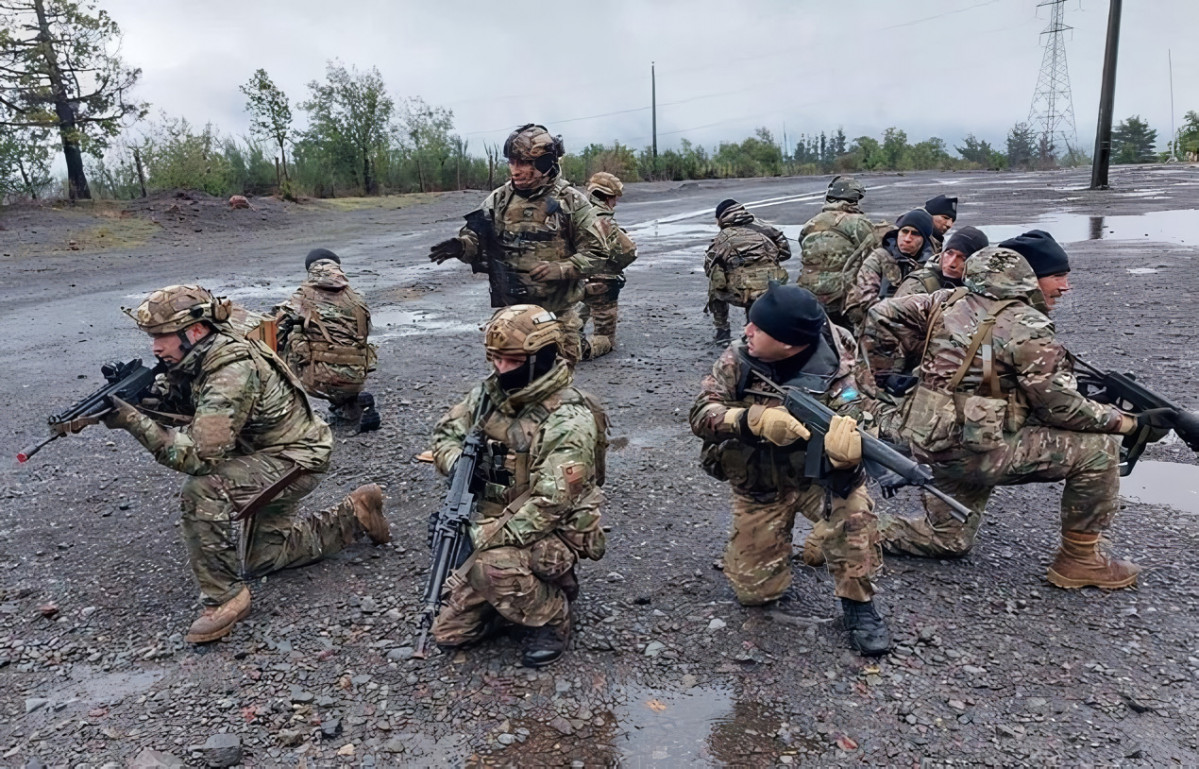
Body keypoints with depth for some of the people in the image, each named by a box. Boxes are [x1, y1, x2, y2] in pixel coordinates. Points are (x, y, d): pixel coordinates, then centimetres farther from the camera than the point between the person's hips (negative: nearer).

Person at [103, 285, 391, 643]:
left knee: (202, 492, -31)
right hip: (262, 455, 10)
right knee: (262, 556, 20)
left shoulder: (232, 372, -31)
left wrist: (132, 421, -38)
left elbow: (200, 456, -36)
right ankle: (354, 514, 32)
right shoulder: (195, 359, -3)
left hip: (295, 461, -10)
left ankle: (224, 598, -16)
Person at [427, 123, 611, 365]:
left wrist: (560, 269, -20)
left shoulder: (571, 202, -6)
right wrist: (461, 245, -17)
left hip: (557, 312, -2)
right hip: (510, 311, 3)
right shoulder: (499, 199, 2)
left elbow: (596, 252, -5)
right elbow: (478, 240, 6)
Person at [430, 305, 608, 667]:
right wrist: (457, 462, -14)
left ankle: (552, 616, -7)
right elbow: (446, 432, 9)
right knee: (449, 633, 6)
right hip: (498, 527, 7)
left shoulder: (568, 421, -24)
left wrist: (484, 540, -29)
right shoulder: (490, 393, -2)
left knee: (492, 566, -37)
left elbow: (549, 505, -28)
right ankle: (532, 586, 23)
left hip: (554, 535, -7)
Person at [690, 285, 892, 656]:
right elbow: (701, 414, -23)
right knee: (756, 590, 2)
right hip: (759, 487, 2)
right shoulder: (738, 359, -16)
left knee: (851, 507, -35)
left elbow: (849, 422, -28)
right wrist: (756, 419, -42)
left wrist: (846, 443, -54)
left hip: (815, 476, -2)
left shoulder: (831, 373, -21)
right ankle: (751, 539, 35)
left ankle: (858, 604, -10)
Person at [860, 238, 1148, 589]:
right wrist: (1121, 421, 8)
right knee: (1099, 449, 0)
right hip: (978, 451, -8)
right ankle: (1079, 560, 12)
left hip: (933, 447, 8)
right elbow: (1062, 407, -9)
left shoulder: (951, 301, 7)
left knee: (947, 541, 27)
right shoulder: (1029, 328, -13)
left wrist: (874, 377, 13)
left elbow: (883, 316, 8)